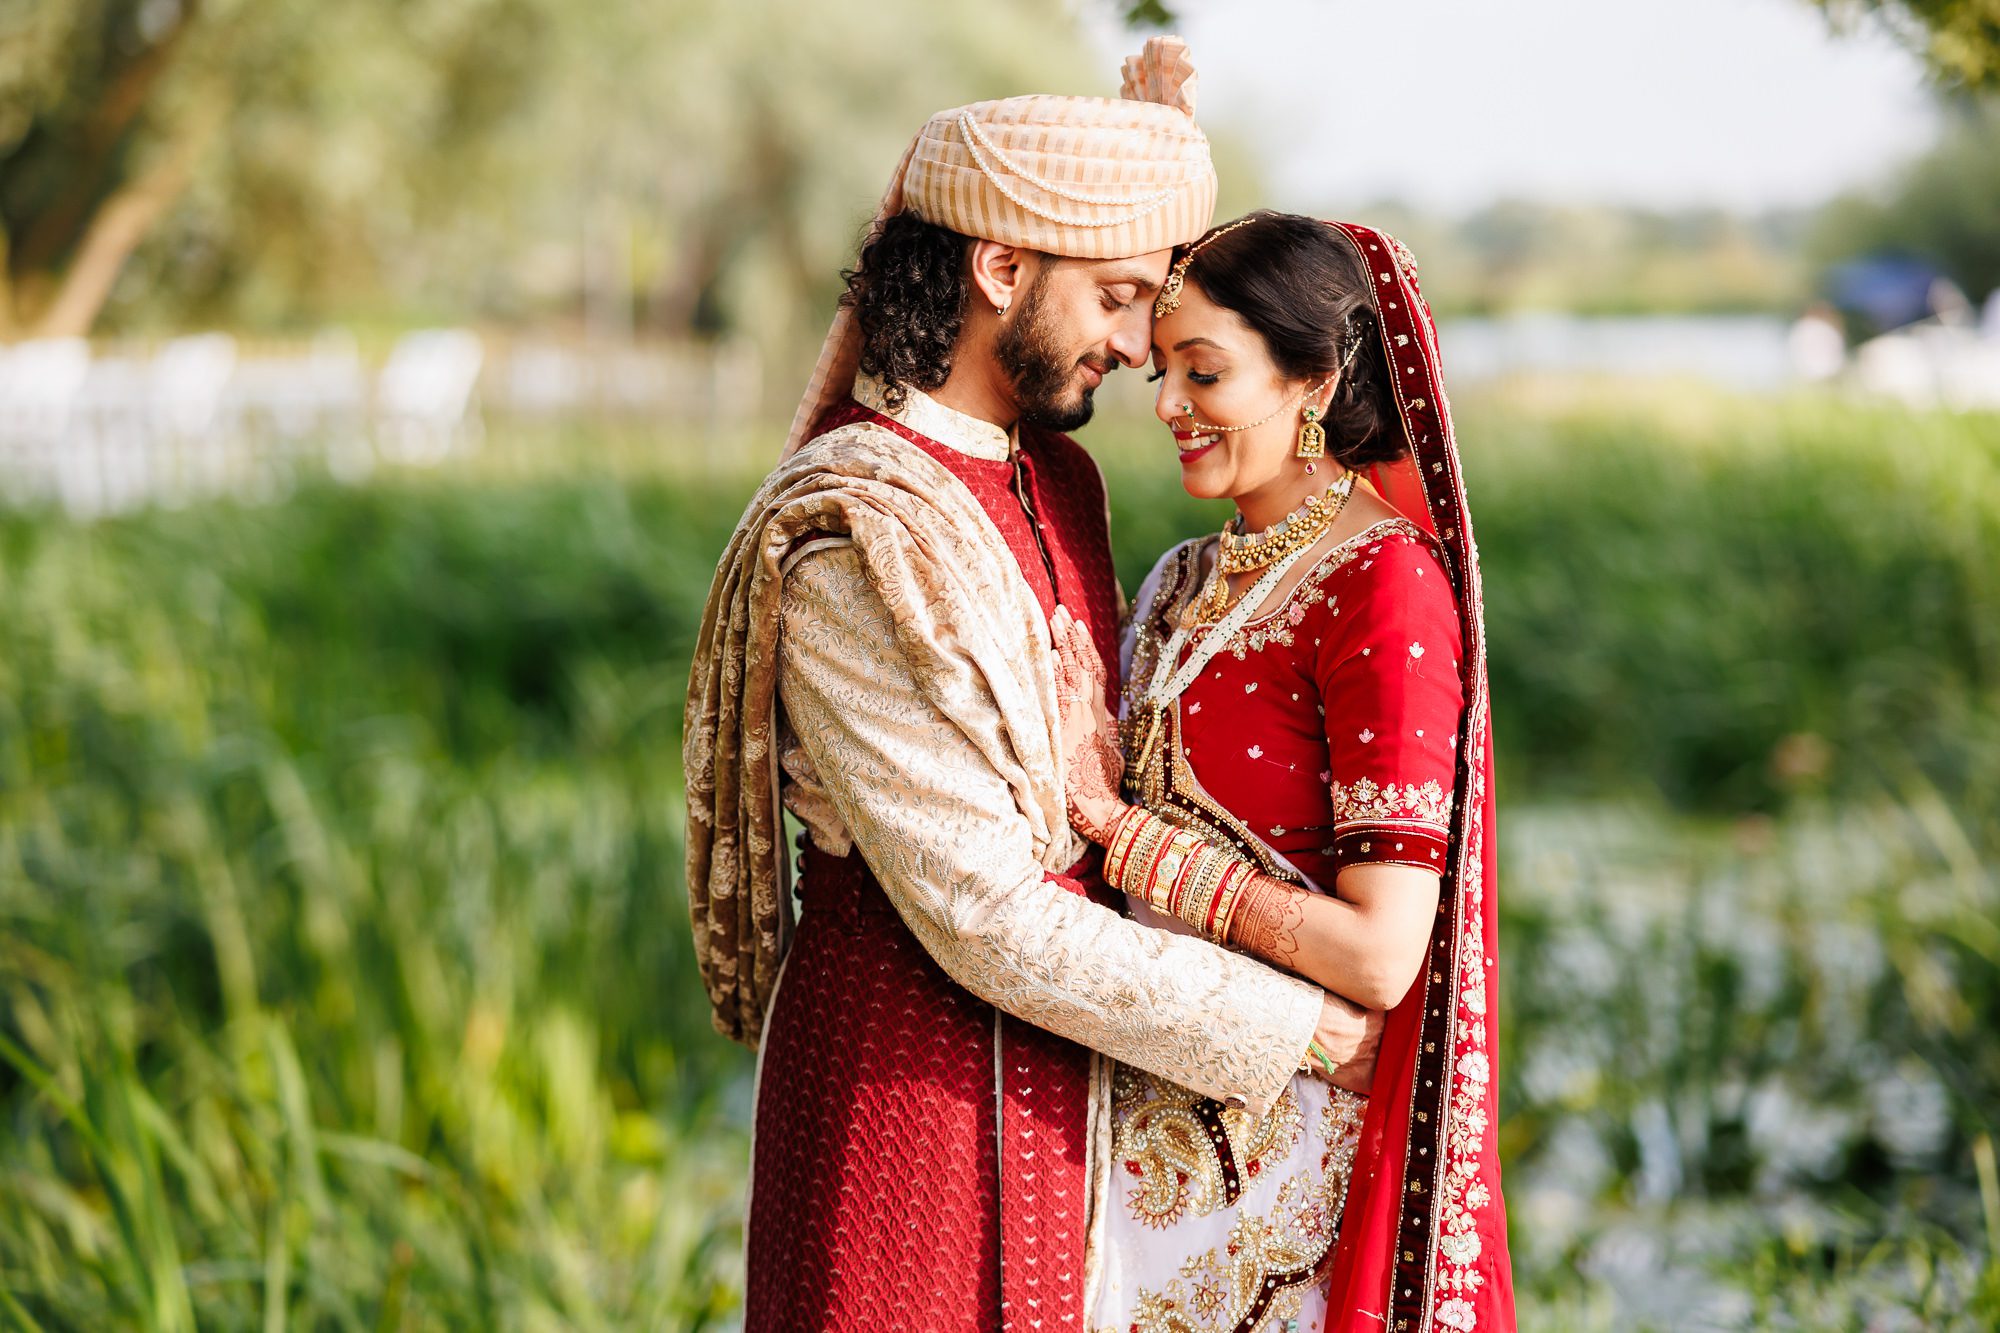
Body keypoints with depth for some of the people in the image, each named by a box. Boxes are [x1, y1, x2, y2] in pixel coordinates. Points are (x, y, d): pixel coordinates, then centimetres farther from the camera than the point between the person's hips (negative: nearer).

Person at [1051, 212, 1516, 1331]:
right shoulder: (1195, 584, 10)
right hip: (1172, 1098, 6)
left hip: (1289, 1133, -6)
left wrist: (1118, 824, -15)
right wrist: (1110, 769, -6)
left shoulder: (1387, 586, -14)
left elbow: (1380, 954, -19)